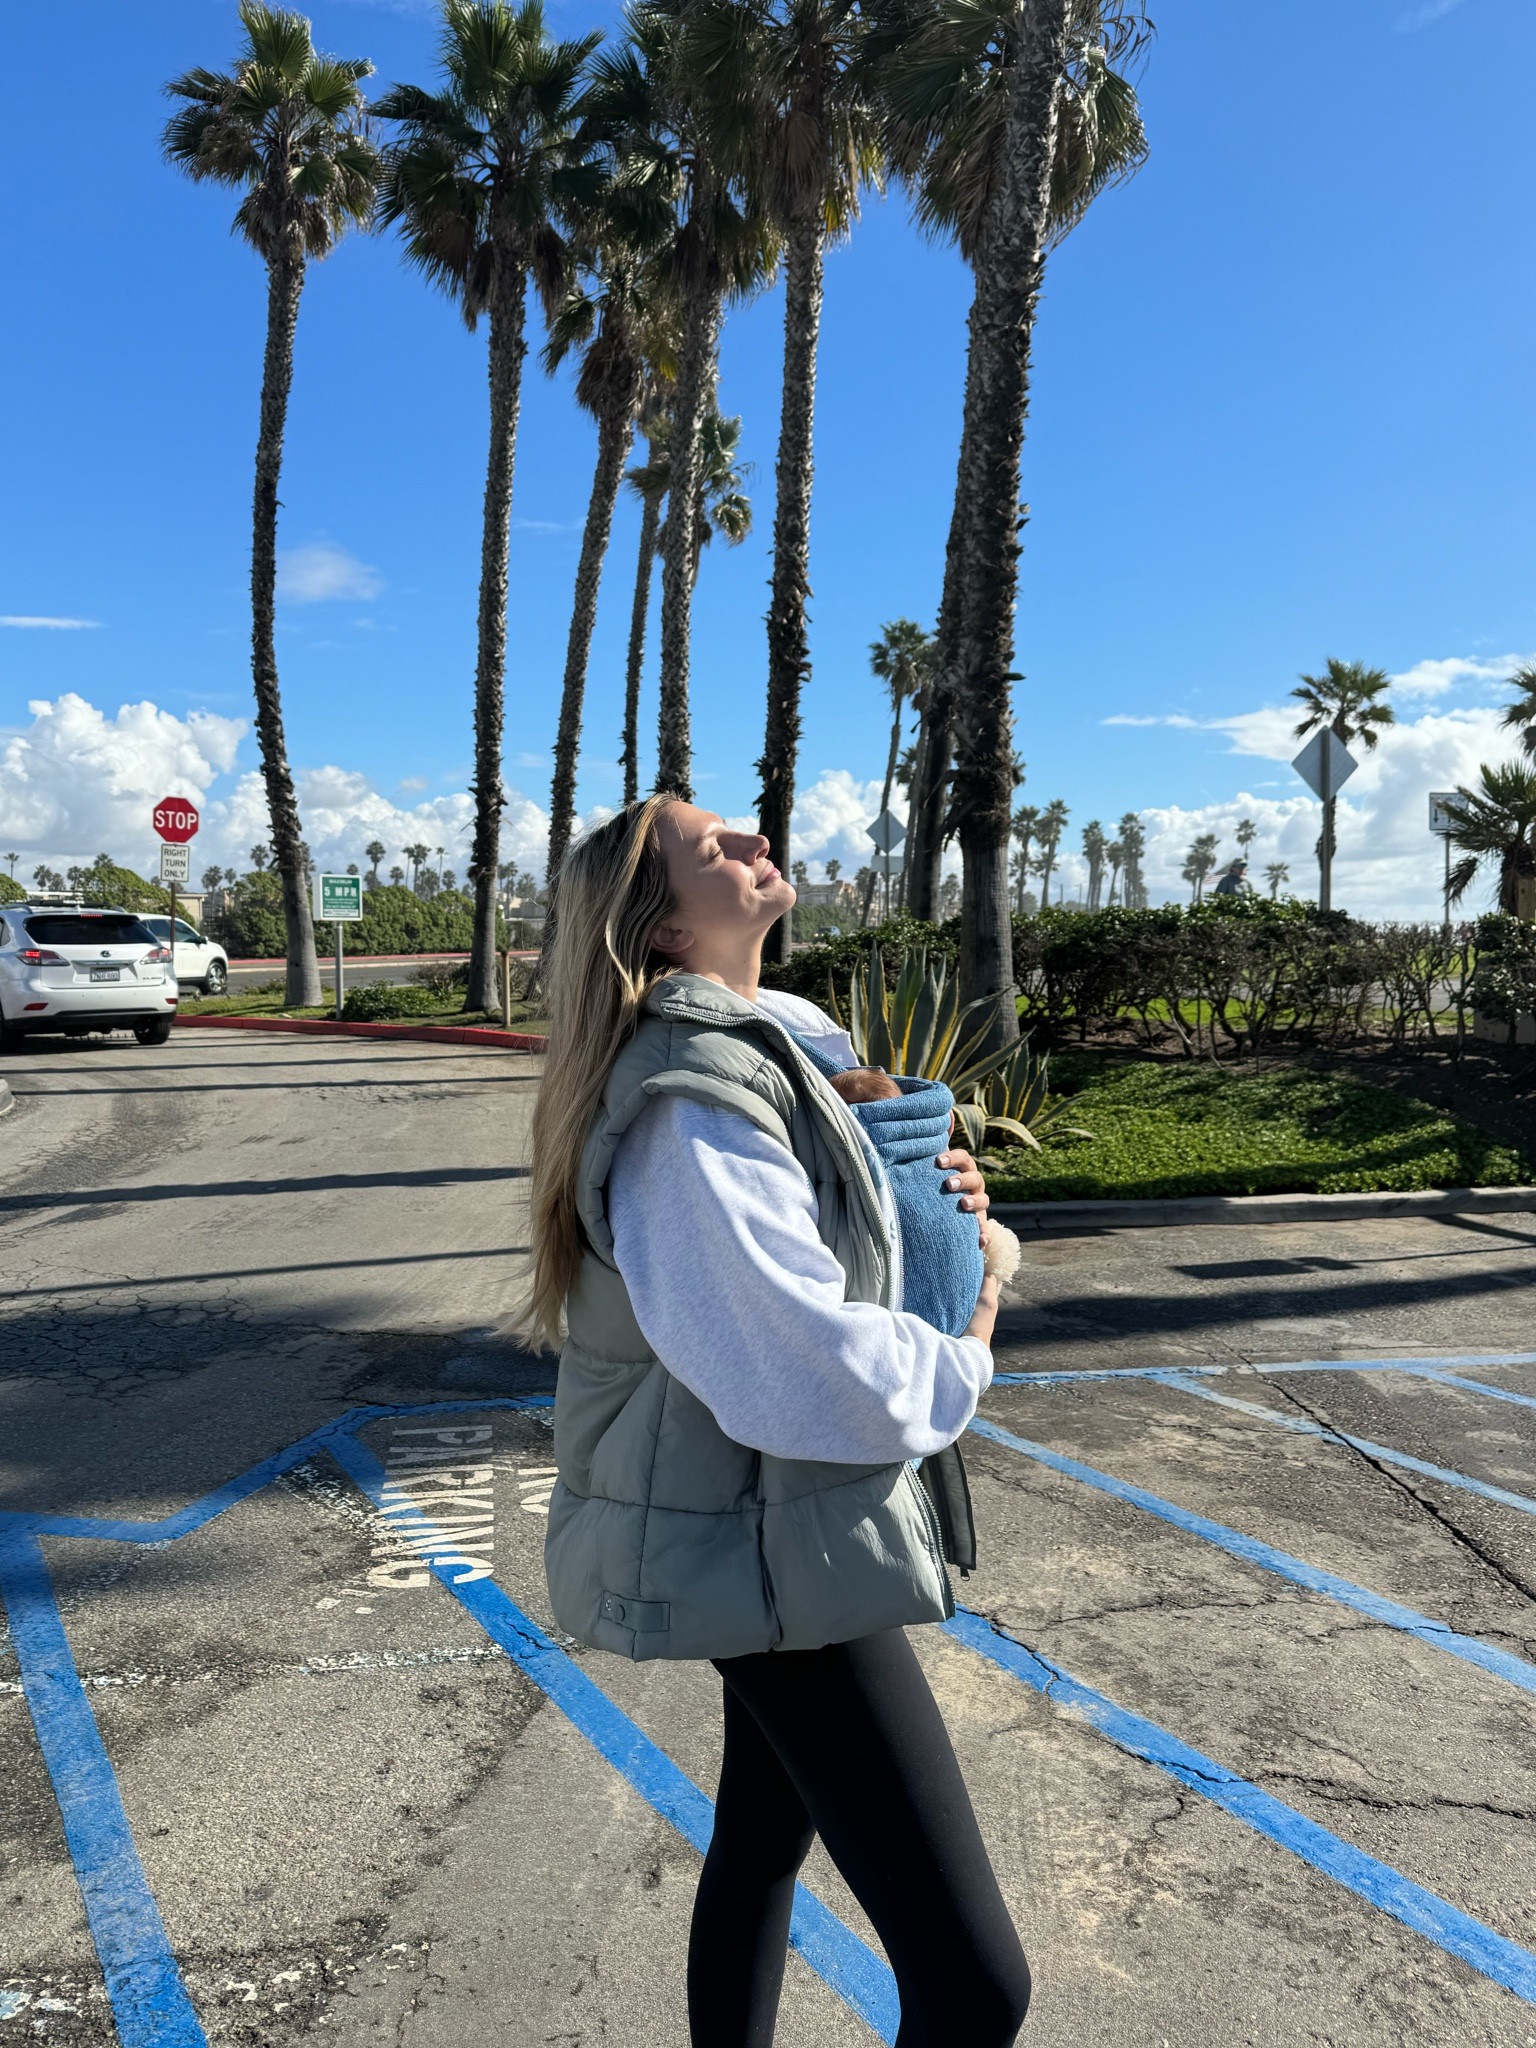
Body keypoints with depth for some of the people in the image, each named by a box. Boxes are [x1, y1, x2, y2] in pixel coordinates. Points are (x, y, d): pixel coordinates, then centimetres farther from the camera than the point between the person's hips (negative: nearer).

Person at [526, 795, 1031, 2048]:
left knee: (767, 1834, 28)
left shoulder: (761, 1045, 8)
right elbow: (807, 1369, -30)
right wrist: (964, 1365, -11)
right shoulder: (692, 1099, -25)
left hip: (782, 1520, 11)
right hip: (774, 1548, -11)